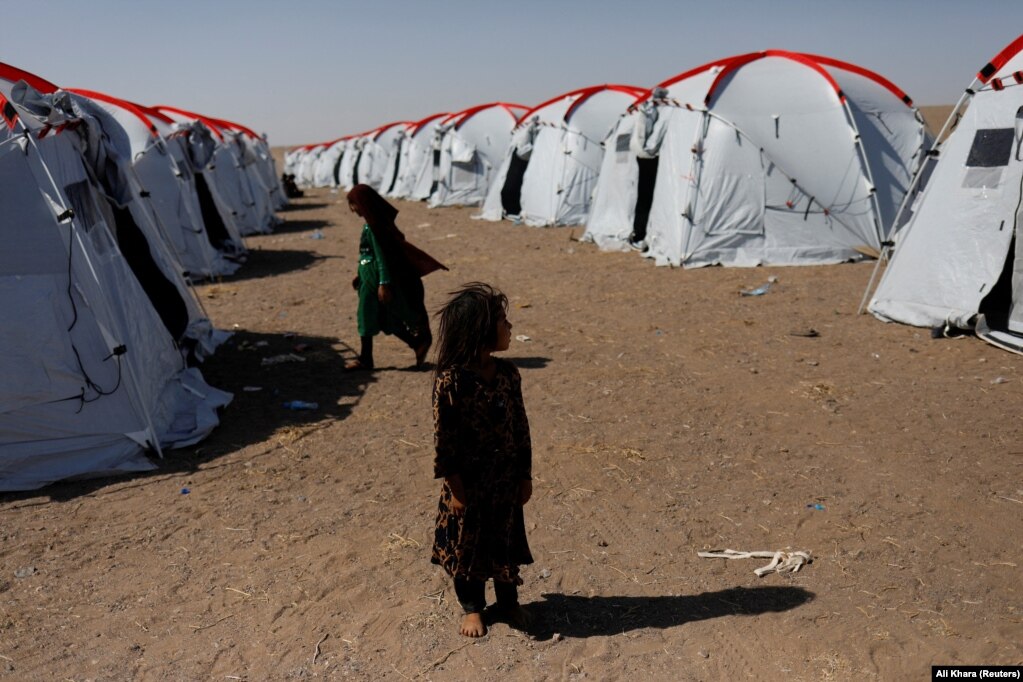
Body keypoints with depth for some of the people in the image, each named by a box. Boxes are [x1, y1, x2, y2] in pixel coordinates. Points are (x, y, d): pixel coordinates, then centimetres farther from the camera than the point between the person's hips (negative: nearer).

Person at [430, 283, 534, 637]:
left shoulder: (508, 374, -5)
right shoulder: (451, 380, -21)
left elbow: (521, 427, 2)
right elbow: (443, 438, -16)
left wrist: (525, 475, 5)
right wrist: (454, 488, -13)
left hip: (506, 478, 5)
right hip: (469, 481, -4)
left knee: (507, 540, 19)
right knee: (467, 544, 14)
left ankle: (508, 601, 42)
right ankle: (472, 607, 37)